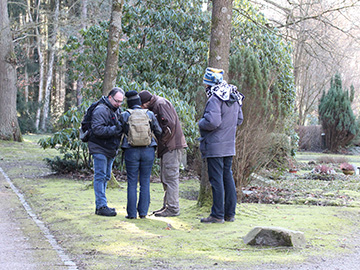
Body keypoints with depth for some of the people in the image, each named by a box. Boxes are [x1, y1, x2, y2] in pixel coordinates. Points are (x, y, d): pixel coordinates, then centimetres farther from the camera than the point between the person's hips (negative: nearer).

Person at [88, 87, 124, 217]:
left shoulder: (116, 110, 14)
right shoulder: (101, 110, -16)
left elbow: (118, 128, 24)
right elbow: (97, 129, -26)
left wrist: (121, 128, 1)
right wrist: (114, 130, -31)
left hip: (110, 150, 9)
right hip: (99, 149, -9)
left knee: (106, 177, 12)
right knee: (100, 176, -8)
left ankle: (100, 205, 19)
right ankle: (101, 206, -9)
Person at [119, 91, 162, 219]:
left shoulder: (124, 116, -2)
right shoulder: (150, 114, 2)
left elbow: (123, 131, 6)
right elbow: (158, 132, 6)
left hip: (131, 151, -1)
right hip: (148, 151, 1)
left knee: (132, 183, 4)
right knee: (145, 182, 8)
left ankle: (132, 213, 3)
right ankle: (143, 212, 7)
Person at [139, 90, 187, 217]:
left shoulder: (161, 104, -12)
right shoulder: (155, 106, 19)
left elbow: (170, 124, -22)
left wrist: (162, 140, -14)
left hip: (172, 147, -11)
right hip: (166, 147, 11)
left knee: (171, 177, -9)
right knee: (165, 178, 15)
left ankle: (173, 209, -7)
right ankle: (167, 206, 21)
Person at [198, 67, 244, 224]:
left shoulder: (215, 99, -17)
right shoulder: (234, 98, 11)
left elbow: (212, 122, -25)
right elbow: (239, 120, 20)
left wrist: (201, 123, -6)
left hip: (215, 146, -8)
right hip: (229, 146, 9)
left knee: (216, 180, -4)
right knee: (228, 178, 13)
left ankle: (217, 215, -1)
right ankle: (230, 213, 17)